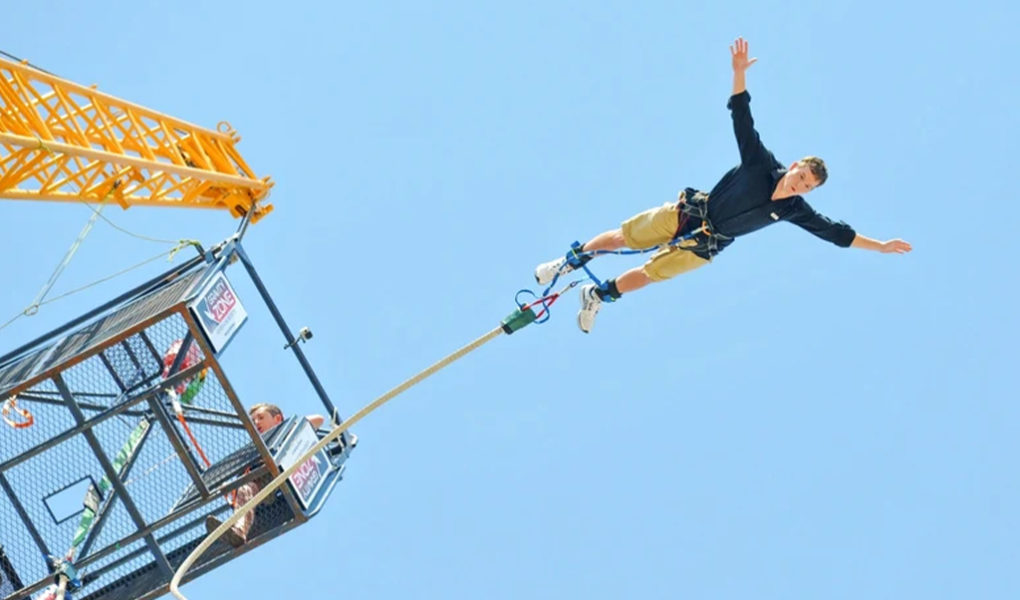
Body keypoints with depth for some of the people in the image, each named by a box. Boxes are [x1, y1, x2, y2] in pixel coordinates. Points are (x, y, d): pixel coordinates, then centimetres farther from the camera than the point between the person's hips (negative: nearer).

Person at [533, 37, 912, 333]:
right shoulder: (761, 162, -17)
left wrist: (881, 246, -8)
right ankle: (568, 262, 27)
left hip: (703, 246, 2)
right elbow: (741, 117, -19)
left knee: (647, 275, 4)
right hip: (685, 214, -2)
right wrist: (739, 72, -30)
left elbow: (836, 233, -6)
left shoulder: (794, 211, -11)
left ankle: (598, 296, 26)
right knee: (621, 238, 6)